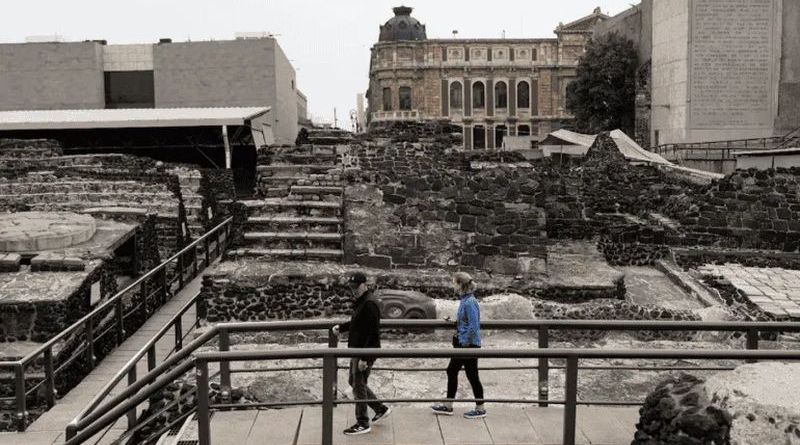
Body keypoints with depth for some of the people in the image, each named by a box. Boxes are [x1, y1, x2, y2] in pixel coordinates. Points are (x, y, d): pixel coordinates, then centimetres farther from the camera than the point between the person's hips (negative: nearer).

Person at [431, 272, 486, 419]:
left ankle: (480, 409, 16)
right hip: (462, 343, 10)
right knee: (452, 371, 14)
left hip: (469, 345, -10)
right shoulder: (464, 300, 7)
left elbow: (473, 326, -24)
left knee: (472, 375, 2)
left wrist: (465, 343, -19)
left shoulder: (469, 302, -21)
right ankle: (448, 406, 24)